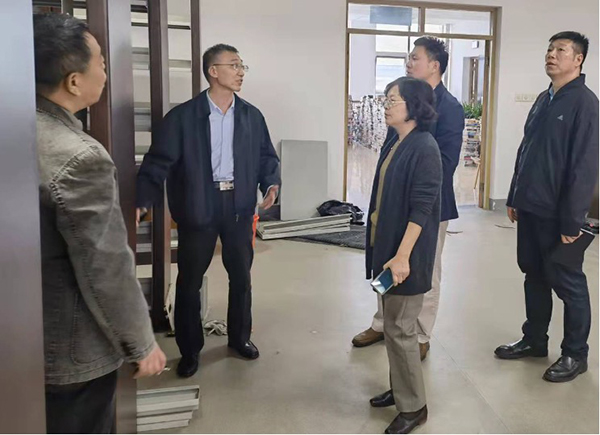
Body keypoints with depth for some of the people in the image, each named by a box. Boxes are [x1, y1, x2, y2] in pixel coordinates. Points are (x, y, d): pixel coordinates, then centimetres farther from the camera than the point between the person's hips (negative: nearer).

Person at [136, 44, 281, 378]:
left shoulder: (252, 116, 5)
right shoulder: (183, 116, -7)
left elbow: (267, 156, 11)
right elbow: (159, 162, -10)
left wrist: (271, 184, -9)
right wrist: (143, 202, -22)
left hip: (238, 206, 3)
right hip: (198, 208, -3)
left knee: (241, 276, 14)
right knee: (190, 281, 7)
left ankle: (240, 337, 35)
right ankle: (190, 350, 24)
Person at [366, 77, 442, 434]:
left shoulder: (424, 148, -17)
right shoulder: (393, 144, 8)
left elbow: (422, 208, -21)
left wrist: (402, 256, -22)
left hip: (407, 253, -8)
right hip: (386, 244, 8)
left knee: (400, 328, 1)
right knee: (394, 324, 18)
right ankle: (400, 389, 34)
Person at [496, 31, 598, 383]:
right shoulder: (543, 99, 12)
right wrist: (515, 198, 15)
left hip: (559, 215, -7)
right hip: (531, 208, 8)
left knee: (568, 283, 5)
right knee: (534, 276, 16)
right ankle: (535, 340, 31)